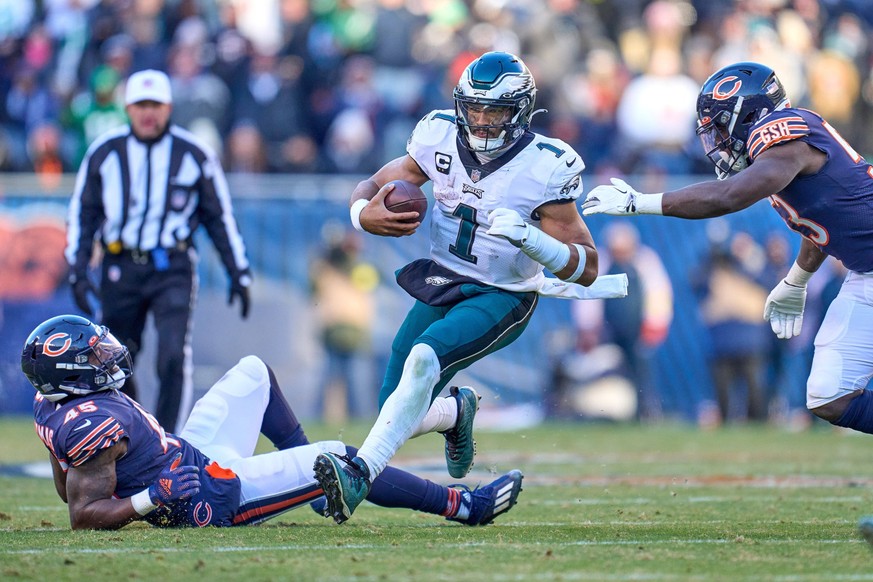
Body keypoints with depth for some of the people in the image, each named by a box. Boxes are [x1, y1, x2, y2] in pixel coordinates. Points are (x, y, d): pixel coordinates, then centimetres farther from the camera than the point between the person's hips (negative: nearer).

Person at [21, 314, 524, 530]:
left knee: (253, 372, 21)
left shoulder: (54, 403, -3)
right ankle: (461, 505, 9)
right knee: (339, 457, -4)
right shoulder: (96, 424, -32)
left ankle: (312, 483, 30)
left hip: (187, 458, 10)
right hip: (215, 494, -10)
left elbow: (70, 489, 11)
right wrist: (152, 500, -36)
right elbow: (85, 515, -30)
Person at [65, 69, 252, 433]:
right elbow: (82, 213, 9)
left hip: (172, 270, -2)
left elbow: (219, 216, 9)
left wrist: (238, 274, 8)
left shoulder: (194, 154, 2)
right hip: (120, 269, 2)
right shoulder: (104, 153, 4)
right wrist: (78, 271, 1)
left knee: (174, 358, -17)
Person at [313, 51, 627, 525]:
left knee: (425, 357, -32)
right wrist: (366, 215, -19)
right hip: (440, 285, 5)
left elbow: (587, 268, -16)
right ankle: (456, 412, 36)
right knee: (398, 414, 0)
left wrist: (531, 240, -35)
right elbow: (371, 188, 6)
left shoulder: (544, 169, -17)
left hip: (501, 299, -5)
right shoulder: (440, 139, -6)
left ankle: (360, 475, -38)